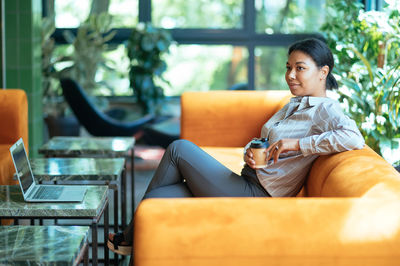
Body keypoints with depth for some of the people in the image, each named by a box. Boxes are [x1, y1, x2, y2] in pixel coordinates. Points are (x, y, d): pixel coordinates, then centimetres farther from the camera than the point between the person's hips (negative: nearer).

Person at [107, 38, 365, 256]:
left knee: (180, 148, -8)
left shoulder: (326, 110, -10)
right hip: (246, 183, 9)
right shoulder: (294, 105, 18)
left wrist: (297, 144, -29)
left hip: (255, 196, -9)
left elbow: (354, 138, -32)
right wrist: (249, 151, -2)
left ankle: (129, 238, 8)